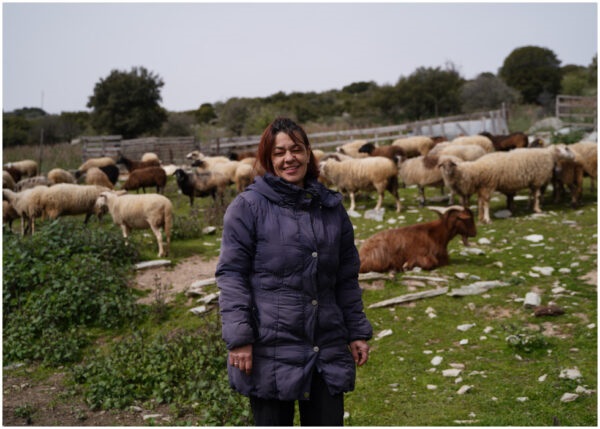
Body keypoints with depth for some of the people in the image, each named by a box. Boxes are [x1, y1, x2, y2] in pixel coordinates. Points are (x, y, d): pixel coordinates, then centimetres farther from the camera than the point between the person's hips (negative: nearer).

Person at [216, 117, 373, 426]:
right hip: (270, 351, -4)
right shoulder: (247, 207, -4)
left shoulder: (332, 208, 11)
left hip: (328, 350, 4)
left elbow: (347, 278, 16)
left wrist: (357, 332, 14)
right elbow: (231, 274, -7)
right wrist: (239, 338, -14)